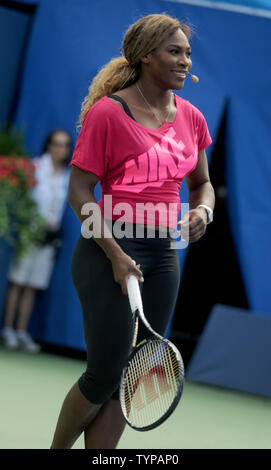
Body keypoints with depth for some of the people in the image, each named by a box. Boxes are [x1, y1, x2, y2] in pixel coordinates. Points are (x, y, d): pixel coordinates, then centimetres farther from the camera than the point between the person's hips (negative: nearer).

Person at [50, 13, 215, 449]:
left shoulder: (191, 118, 10)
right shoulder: (107, 112, -8)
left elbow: (201, 183, 23)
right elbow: (80, 191, -8)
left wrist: (202, 210, -1)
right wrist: (115, 253, -16)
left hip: (162, 253, 6)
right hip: (107, 250, -6)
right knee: (105, 374, -8)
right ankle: (56, 450, 14)